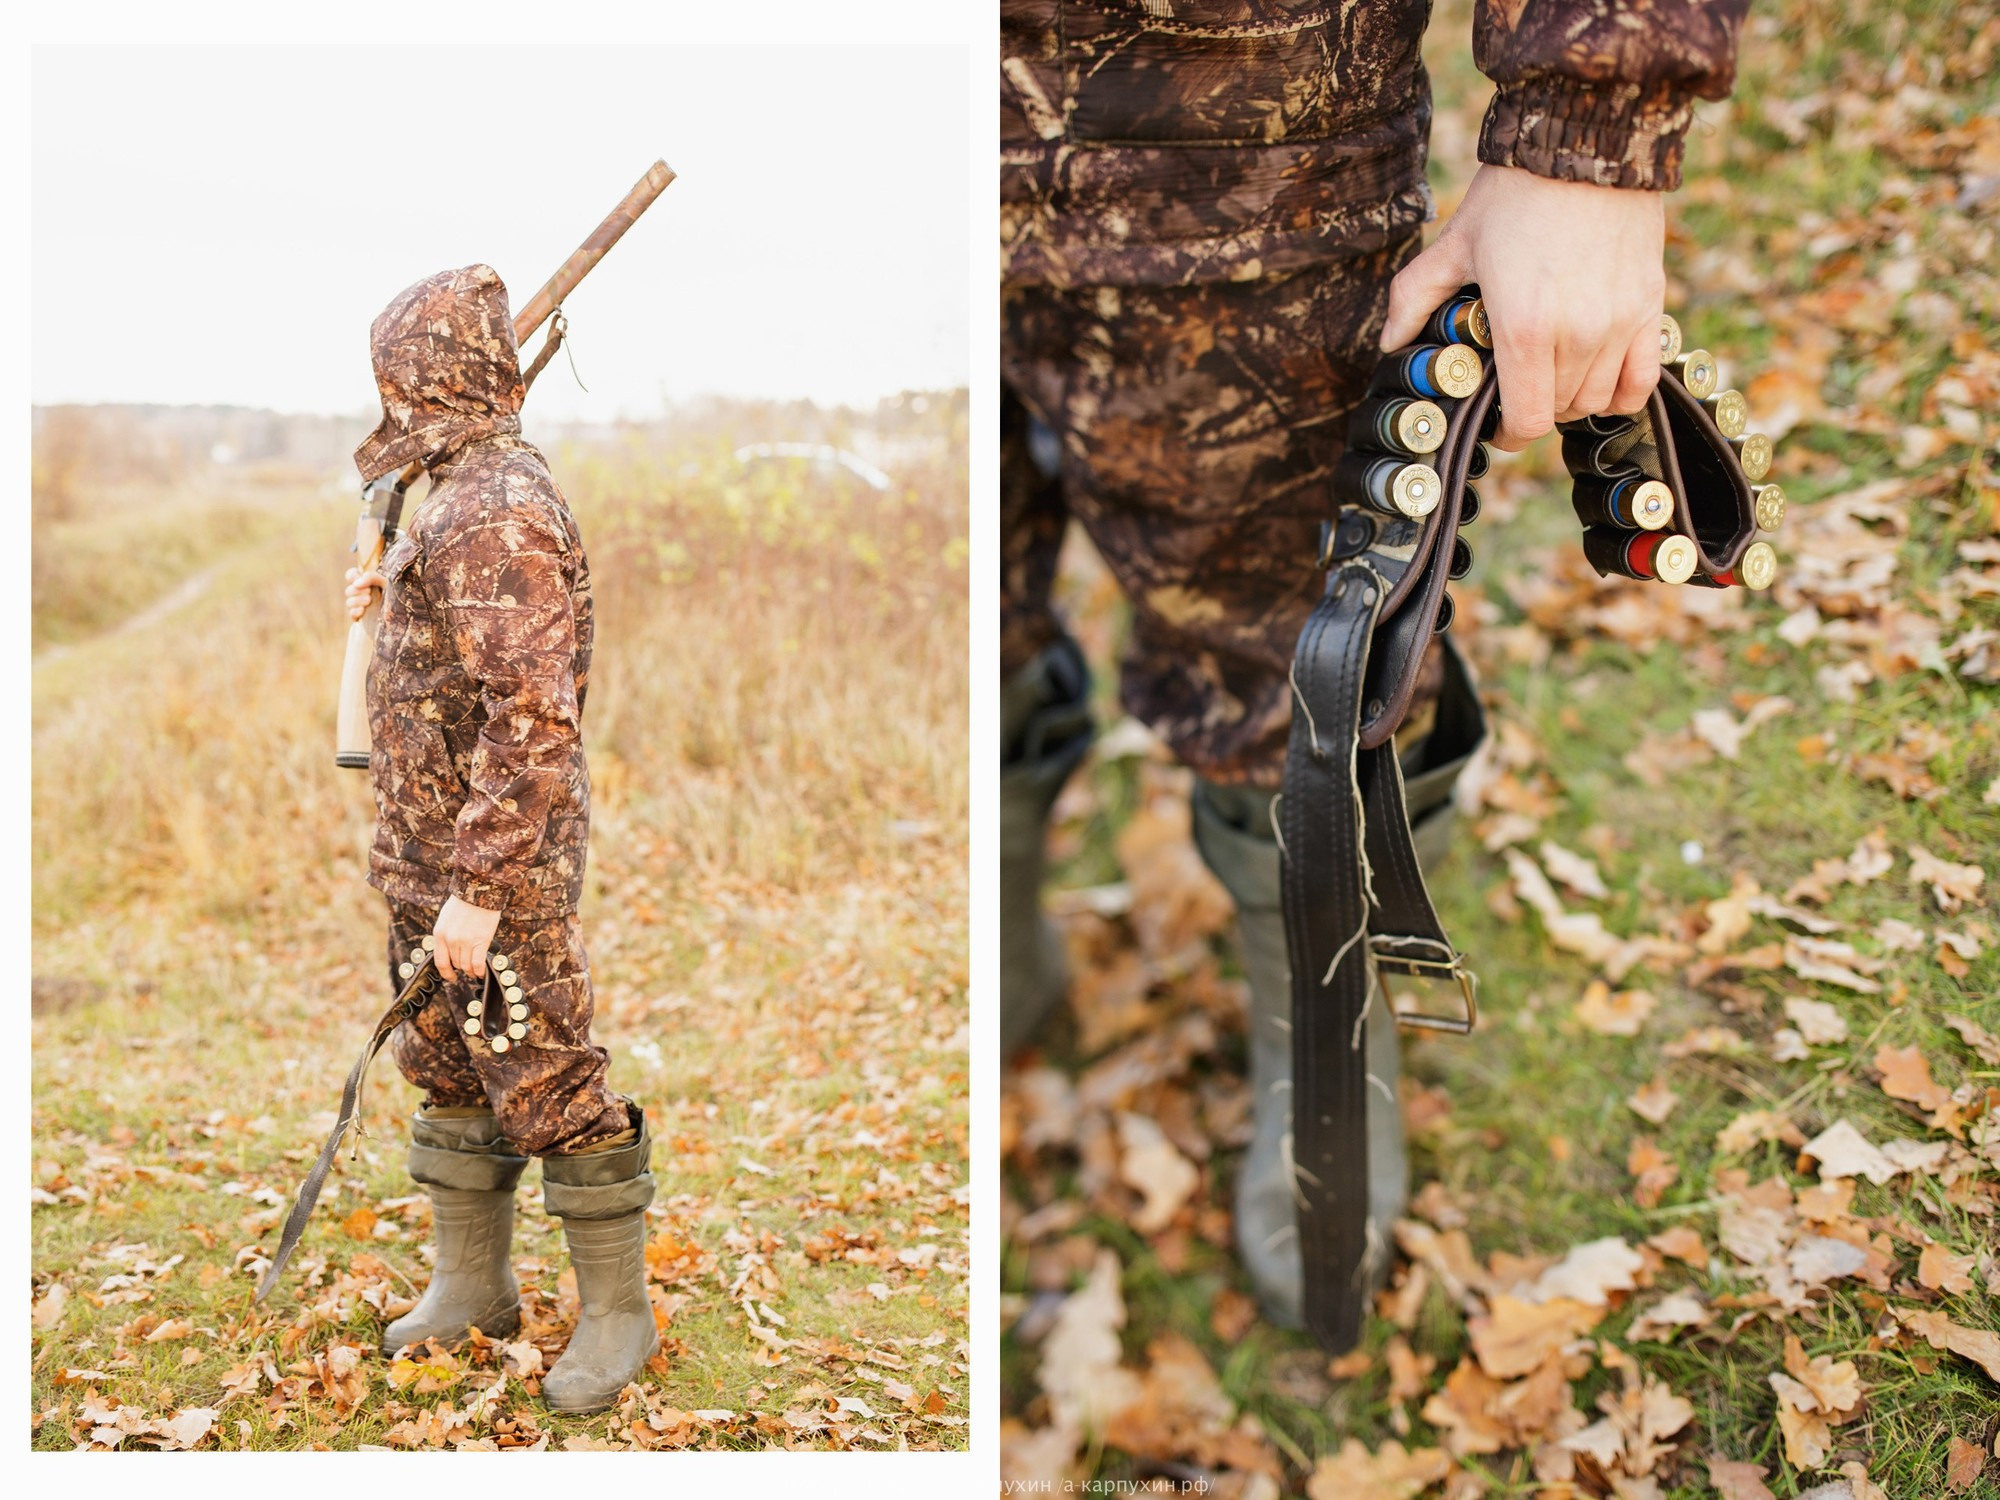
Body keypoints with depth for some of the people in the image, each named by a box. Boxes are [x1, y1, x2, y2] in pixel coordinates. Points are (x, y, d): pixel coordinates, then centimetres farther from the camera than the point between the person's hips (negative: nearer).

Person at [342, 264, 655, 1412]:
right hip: (429, 851, 10)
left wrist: (477, 891, -28)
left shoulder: (500, 513, -23)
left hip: (502, 862, -10)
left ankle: (618, 1312, 14)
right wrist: (393, 603, 21)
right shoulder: (467, 499, 10)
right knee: (449, 1073, 17)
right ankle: (474, 1286, 30)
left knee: (548, 1089, 0)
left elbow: (535, 717, -29)